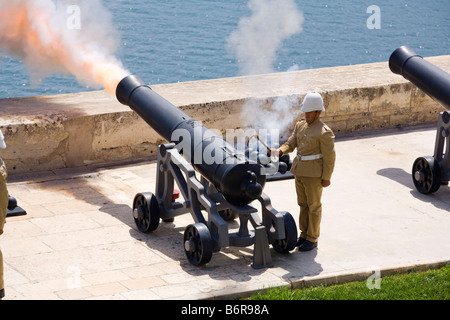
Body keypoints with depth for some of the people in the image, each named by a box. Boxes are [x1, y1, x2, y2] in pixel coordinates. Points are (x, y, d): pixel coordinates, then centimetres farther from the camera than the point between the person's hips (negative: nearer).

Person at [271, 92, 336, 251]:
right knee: (303, 204, 16)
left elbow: (329, 157, -13)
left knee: (314, 206, 4)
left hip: (314, 175, -7)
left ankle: (312, 239, 14)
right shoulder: (300, 126, 5)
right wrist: (279, 151, -14)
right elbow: (291, 143, 7)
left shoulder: (324, 132, -16)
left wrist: (326, 178, -12)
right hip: (300, 171, 7)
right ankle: (304, 234, 28)